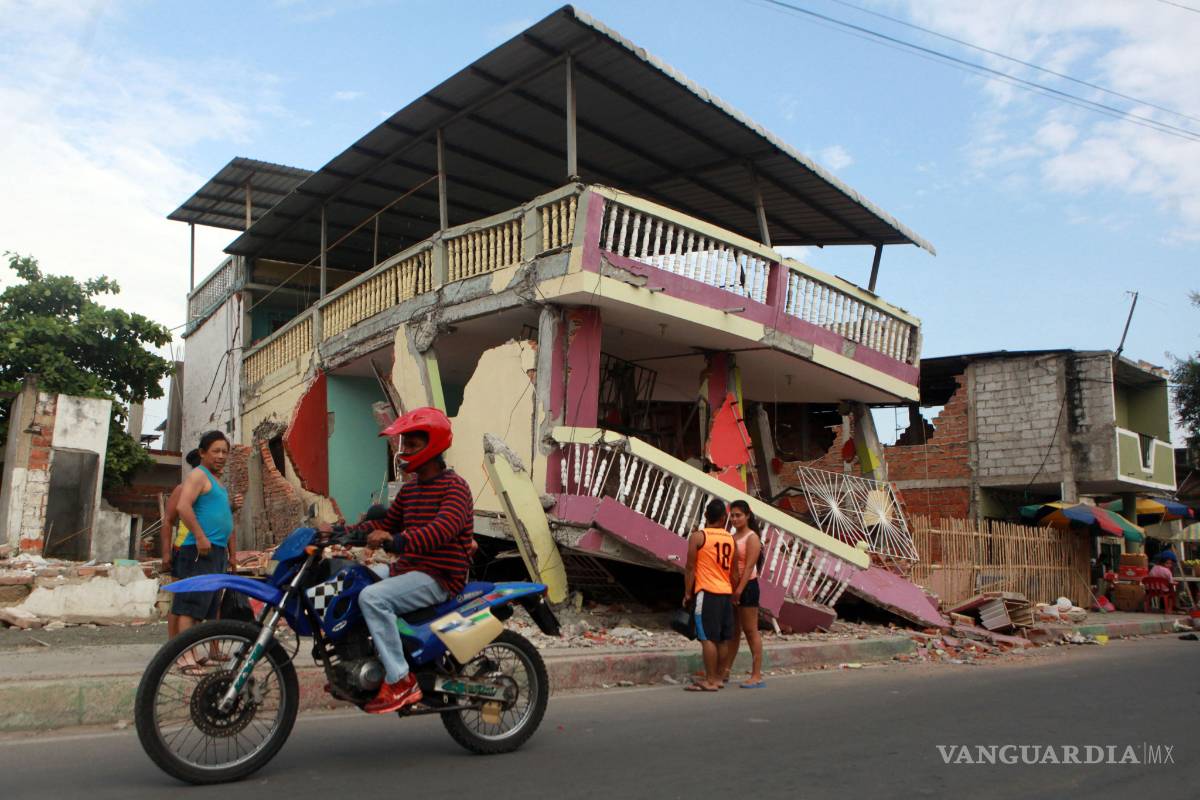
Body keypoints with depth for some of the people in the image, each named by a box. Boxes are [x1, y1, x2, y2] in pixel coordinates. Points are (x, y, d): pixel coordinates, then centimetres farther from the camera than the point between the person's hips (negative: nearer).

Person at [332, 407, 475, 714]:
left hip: (439, 576, -10)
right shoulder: (410, 488, 16)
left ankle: (400, 681, -23)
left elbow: (442, 529, -30)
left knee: (372, 597, -30)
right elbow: (386, 523, 22)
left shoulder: (455, 487, -13)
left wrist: (396, 541, -43)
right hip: (408, 570, 10)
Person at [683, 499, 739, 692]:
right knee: (723, 638, 10)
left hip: (707, 592, -6)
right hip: (726, 592, 6)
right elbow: (734, 571, 13)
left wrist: (687, 593, 1)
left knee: (708, 637, -4)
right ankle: (718, 677, 18)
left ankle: (710, 681, -3)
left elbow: (690, 568, -7)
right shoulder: (730, 539, 10)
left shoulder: (698, 537, -5)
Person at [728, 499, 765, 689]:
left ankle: (757, 676, 0)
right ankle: (725, 670, 22)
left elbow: (749, 567, -16)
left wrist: (739, 590, -22)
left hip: (747, 586, -7)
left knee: (751, 631, -4)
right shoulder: (732, 537, 13)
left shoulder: (752, 538, -8)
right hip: (732, 586, 7)